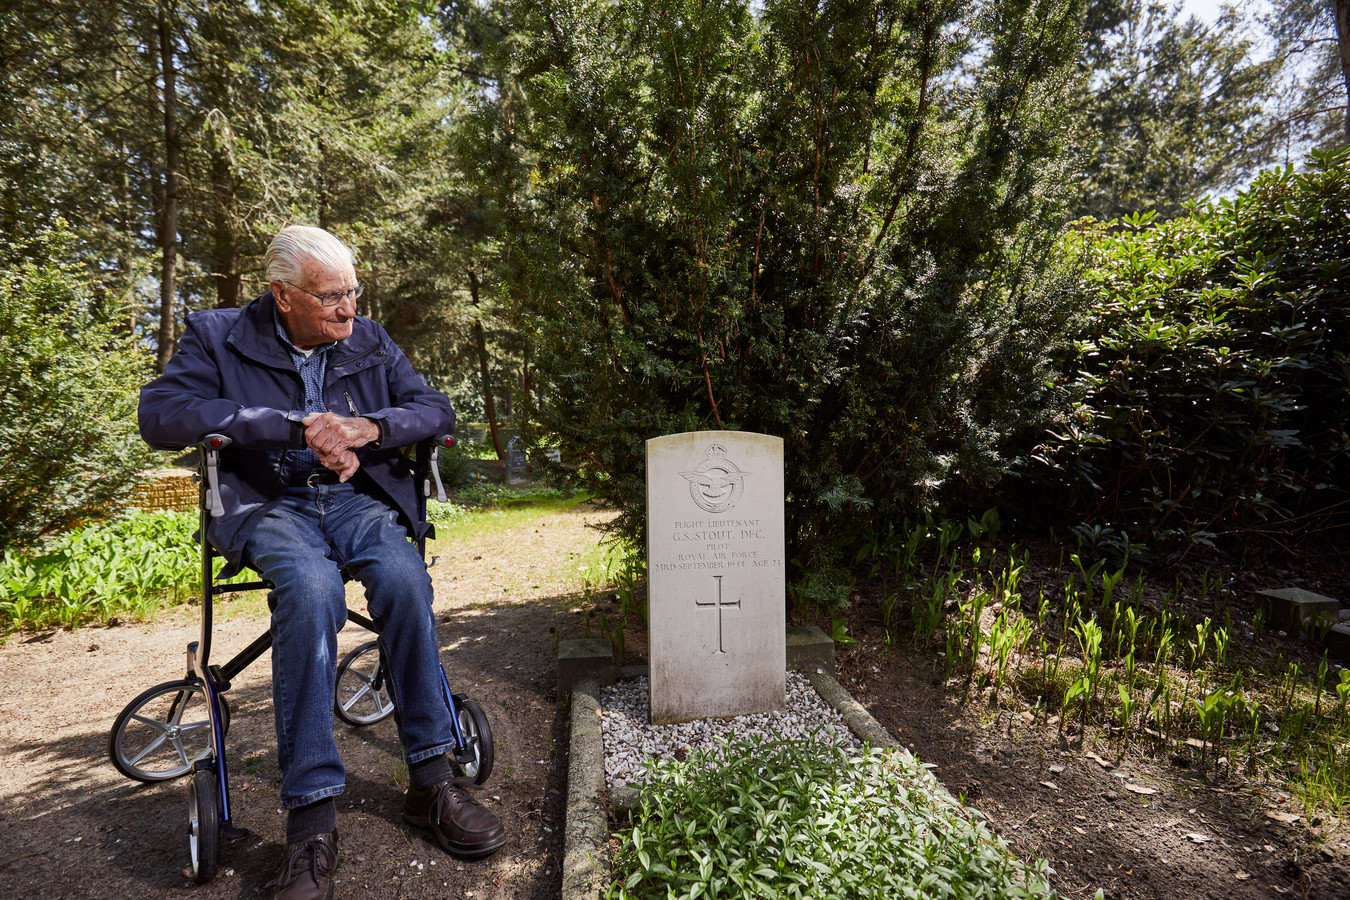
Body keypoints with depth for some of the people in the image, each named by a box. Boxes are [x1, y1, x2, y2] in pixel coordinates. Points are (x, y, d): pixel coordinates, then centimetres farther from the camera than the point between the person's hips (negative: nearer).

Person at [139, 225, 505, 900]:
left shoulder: (369, 342, 10)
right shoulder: (219, 337, 2)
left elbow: (436, 409, 6)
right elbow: (160, 414, -13)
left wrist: (369, 427, -15)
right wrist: (295, 426, -22)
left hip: (356, 496, 2)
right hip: (268, 503, -2)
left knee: (404, 576, -31)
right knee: (312, 589, -36)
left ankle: (431, 780, -19)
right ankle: (310, 818, -27)